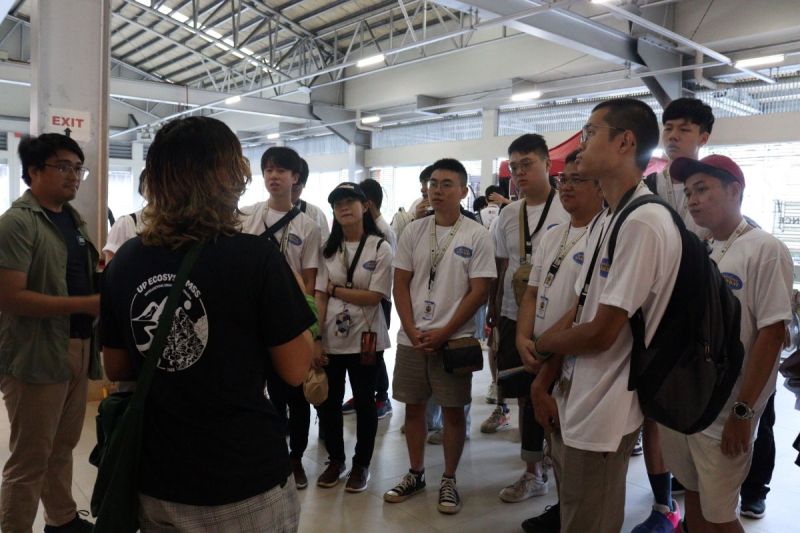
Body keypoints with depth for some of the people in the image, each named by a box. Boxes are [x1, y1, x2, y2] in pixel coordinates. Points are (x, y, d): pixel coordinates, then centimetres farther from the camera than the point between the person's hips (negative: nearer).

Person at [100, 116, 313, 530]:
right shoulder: (256, 258, -18)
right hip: (244, 482, -4)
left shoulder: (123, 262, -3)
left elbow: (117, 369, 7)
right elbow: (295, 370, -11)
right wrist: (291, 293, 3)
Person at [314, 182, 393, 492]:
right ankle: (335, 460, 31)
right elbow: (319, 298, 1)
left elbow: (375, 296, -13)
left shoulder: (380, 248, -5)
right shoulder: (329, 249, 5)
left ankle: (361, 464, 26)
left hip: (365, 339, -3)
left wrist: (334, 289, -9)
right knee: (328, 402, 11)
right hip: (331, 339, 3)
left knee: (364, 403, 9)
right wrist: (315, 341, -5)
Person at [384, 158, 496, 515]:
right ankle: (416, 474, 29)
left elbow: (479, 292, -8)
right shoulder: (413, 232, 4)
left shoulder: (477, 236, -5)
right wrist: (412, 331, -6)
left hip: (454, 339, -3)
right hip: (411, 338, 3)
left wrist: (444, 333, -12)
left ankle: (449, 480, 22)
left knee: (453, 410, 6)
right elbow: (401, 285, 5)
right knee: (413, 406, 12)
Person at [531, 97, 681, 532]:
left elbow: (600, 333, -22)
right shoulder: (604, 221, 9)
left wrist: (542, 344, -3)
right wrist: (543, 383, 3)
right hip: (572, 402, 9)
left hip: (600, 415, -9)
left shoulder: (644, 223, -22)